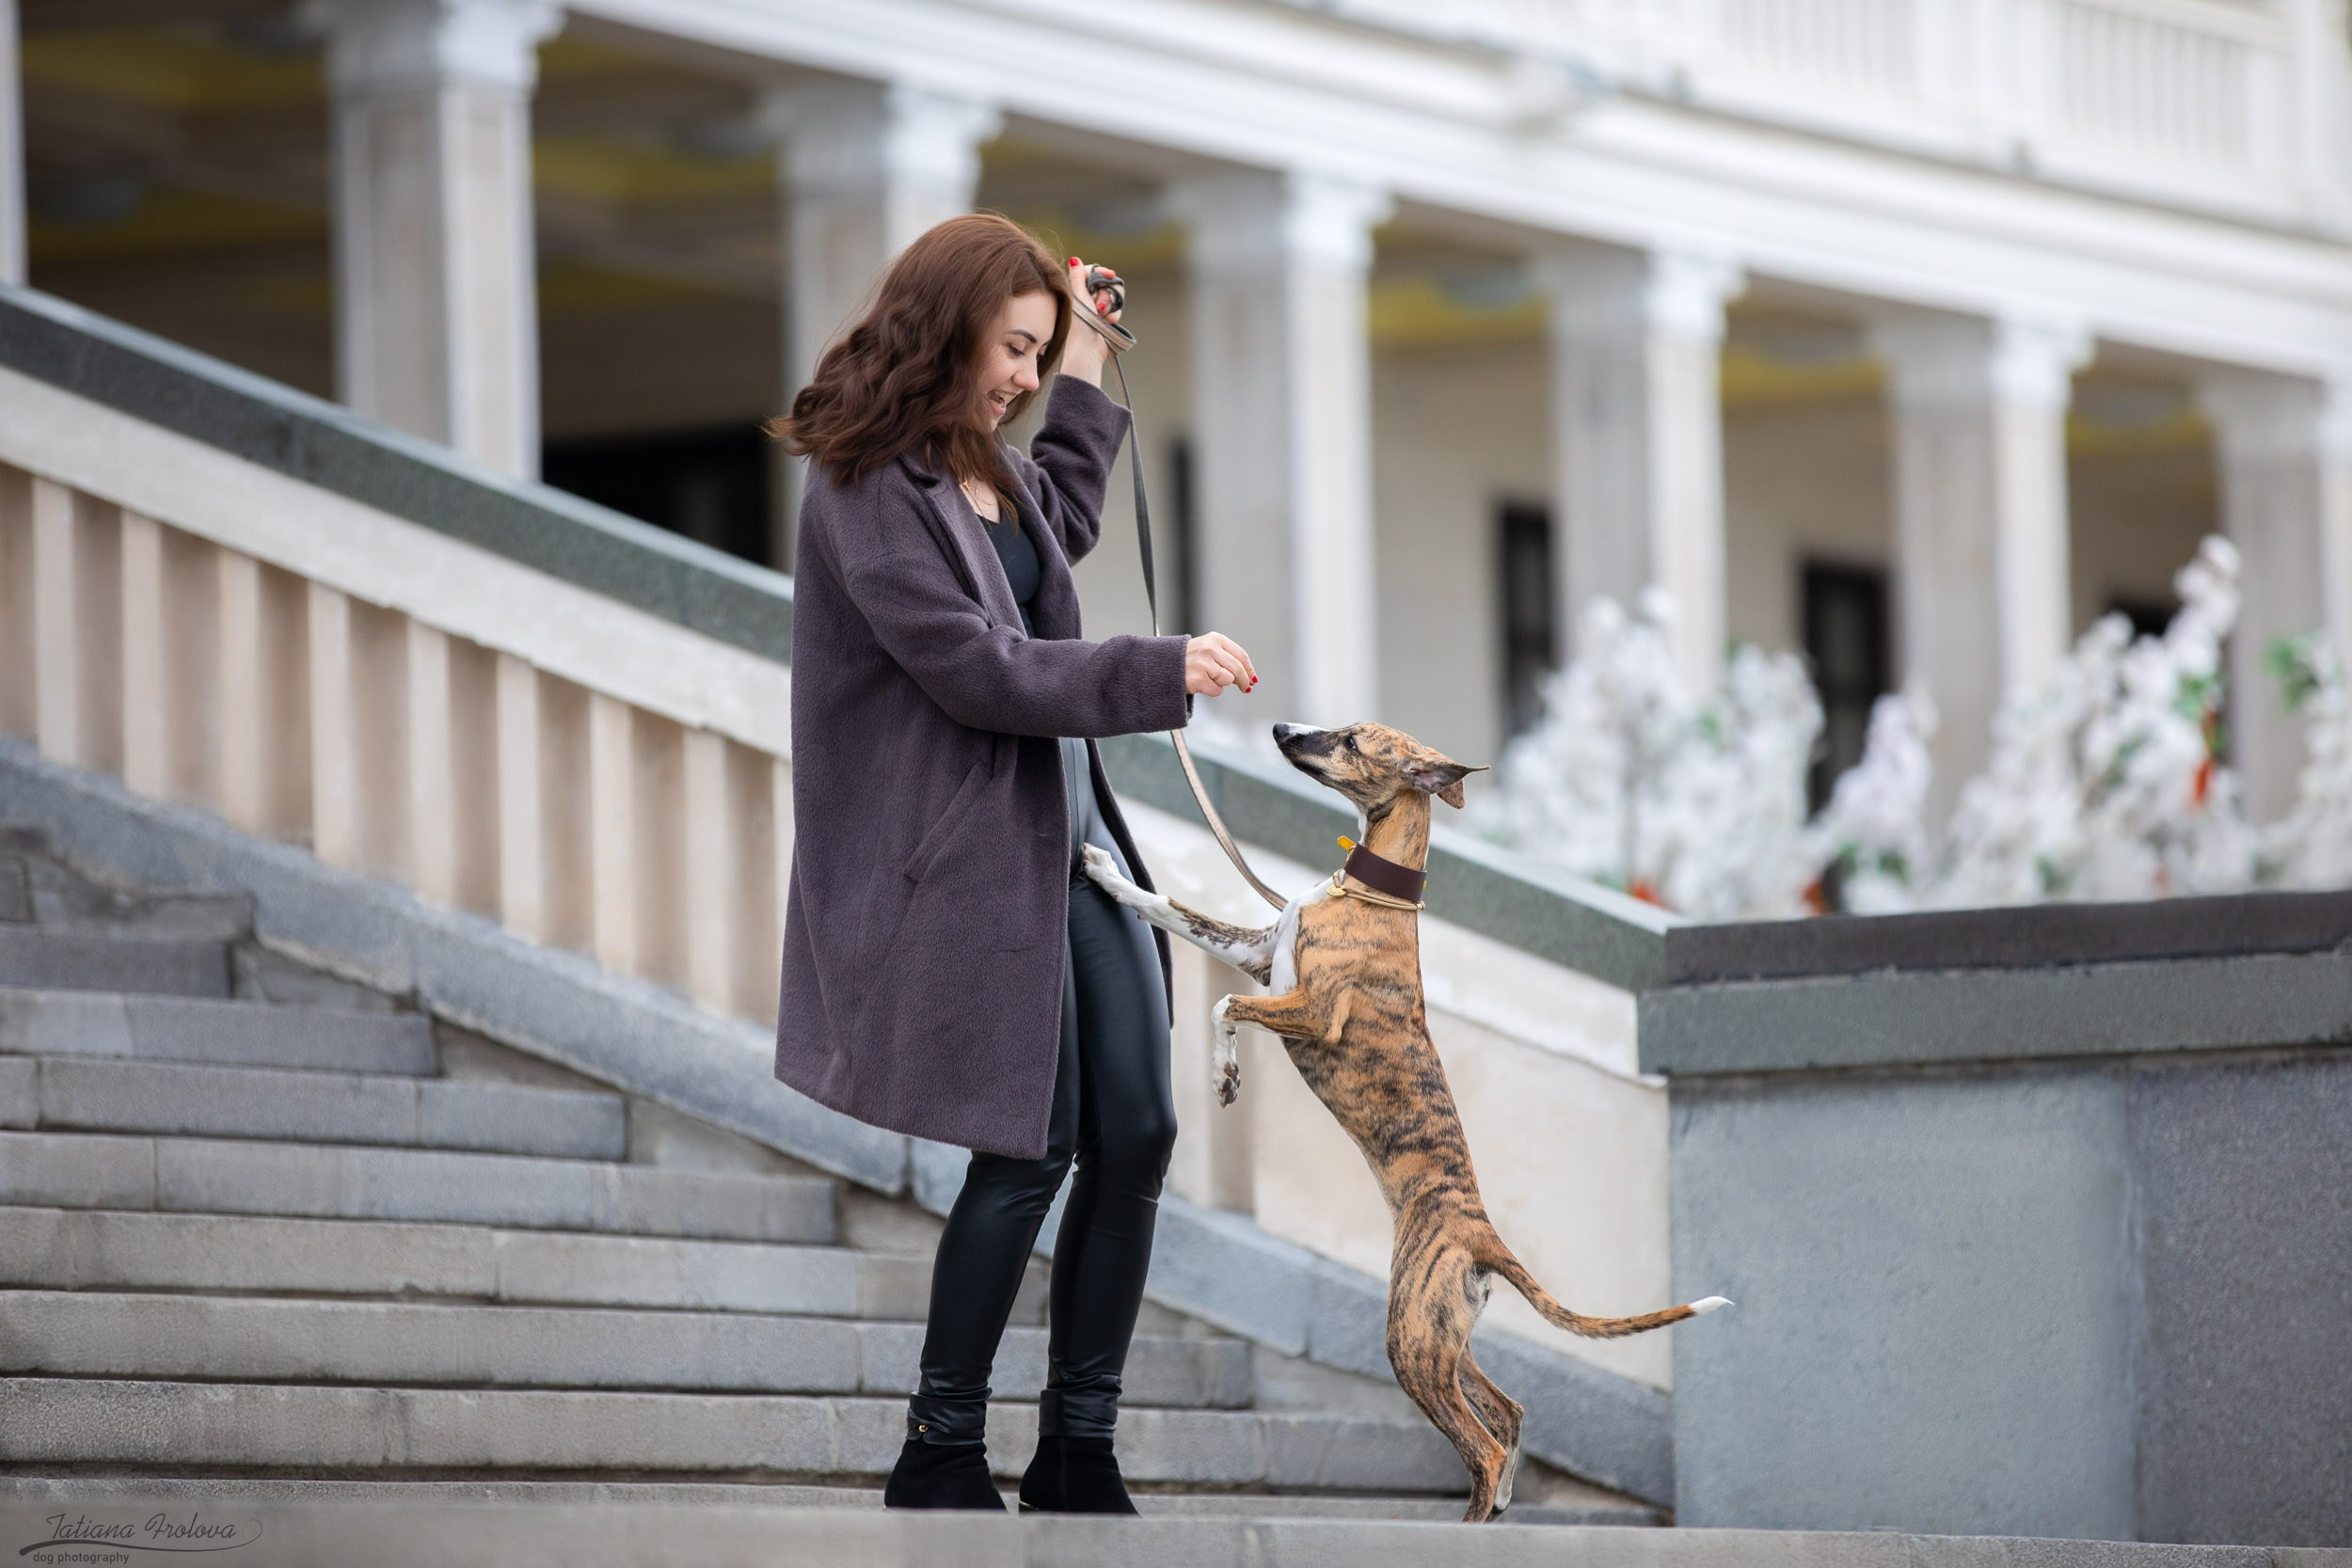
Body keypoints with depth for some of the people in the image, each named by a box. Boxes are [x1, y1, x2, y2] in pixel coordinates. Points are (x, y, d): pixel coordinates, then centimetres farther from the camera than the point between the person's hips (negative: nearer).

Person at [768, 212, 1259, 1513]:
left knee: (1135, 1133, 0)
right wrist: (1161, 673, -18)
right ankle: (940, 1454, 4)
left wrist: (1085, 379, 30)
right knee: (1030, 1147, -9)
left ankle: (1079, 1448, 8)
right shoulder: (864, 486, -12)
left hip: (1069, 831, 9)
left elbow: (1061, 526, 38)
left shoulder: (981, 466, 15)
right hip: (968, 854, -9)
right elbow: (975, 668, -18)